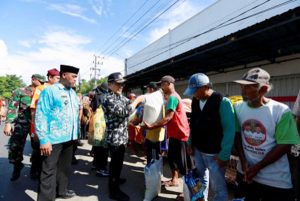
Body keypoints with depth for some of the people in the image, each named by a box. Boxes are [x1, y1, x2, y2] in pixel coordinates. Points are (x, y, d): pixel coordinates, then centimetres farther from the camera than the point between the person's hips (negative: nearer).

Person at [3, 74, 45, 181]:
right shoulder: (20, 91, -1)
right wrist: (8, 123, -11)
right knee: (15, 147, 4)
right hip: (21, 124, -2)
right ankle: (17, 166, 32)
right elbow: (12, 108, -4)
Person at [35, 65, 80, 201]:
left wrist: (76, 133, 15)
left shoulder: (73, 93, 12)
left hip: (69, 138, 7)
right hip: (54, 138, -7)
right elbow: (41, 115, -13)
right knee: (49, 170, 3)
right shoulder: (49, 91, -9)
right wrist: (44, 139, -18)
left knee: (64, 167, 20)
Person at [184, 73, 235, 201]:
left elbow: (229, 130, -18)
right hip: (198, 150, 6)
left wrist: (224, 155, -18)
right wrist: (190, 142, 9)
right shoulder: (195, 101, 2)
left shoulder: (222, 102, -18)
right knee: (201, 180, 22)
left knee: (218, 187, 5)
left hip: (215, 153, -6)